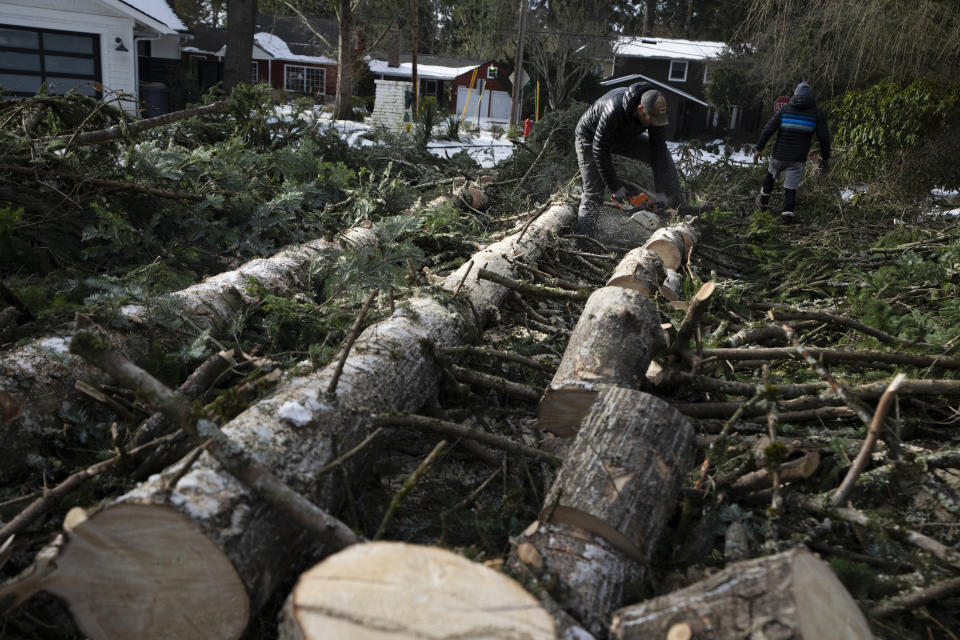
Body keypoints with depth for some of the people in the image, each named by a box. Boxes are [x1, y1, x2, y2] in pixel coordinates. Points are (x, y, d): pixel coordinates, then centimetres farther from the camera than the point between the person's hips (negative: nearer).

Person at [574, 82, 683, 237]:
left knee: (663, 156, -6)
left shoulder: (656, 111, -24)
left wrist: (661, 192, -21)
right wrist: (615, 187, -25)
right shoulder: (614, 111, -41)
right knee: (593, 194, -14)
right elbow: (600, 151, -33)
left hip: (623, 136, 6)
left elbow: (658, 150, -18)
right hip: (591, 137, -6)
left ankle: (678, 206, 3)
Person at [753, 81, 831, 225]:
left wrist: (759, 148, -1)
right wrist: (825, 157, 6)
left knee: (771, 174, 30)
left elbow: (769, 129, -6)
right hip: (798, 159, -1)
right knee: (791, 188, 5)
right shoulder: (816, 112, -1)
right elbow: (824, 136, -3)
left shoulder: (785, 109, 0)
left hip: (779, 155, 1)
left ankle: (763, 200, 40)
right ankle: (787, 214, -4)